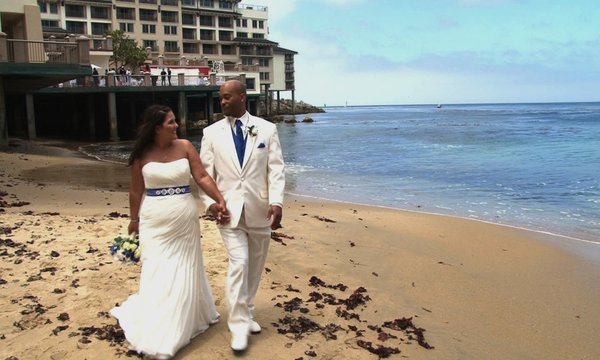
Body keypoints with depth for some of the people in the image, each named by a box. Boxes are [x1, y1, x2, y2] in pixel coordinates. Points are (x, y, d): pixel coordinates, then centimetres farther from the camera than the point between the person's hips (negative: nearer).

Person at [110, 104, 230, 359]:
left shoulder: (185, 147, -3)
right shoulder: (142, 155, -3)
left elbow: (202, 177, -7)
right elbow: (136, 191, 5)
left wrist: (220, 200, -18)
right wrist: (134, 220, 10)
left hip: (184, 219, 1)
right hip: (154, 221, -1)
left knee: (182, 271, 11)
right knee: (156, 273, 4)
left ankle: (183, 321, 31)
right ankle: (155, 335, 15)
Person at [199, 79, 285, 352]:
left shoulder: (267, 129, 1)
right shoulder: (211, 132, 3)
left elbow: (276, 169, -3)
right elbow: (205, 172, 3)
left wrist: (276, 202, -15)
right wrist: (210, 201, -11)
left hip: (259, 210, 1)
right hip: (228, 209, -1)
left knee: (255, 266, 12)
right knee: (239, 264, -10)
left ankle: (246, 313, 31)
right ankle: (239, 325, 3)